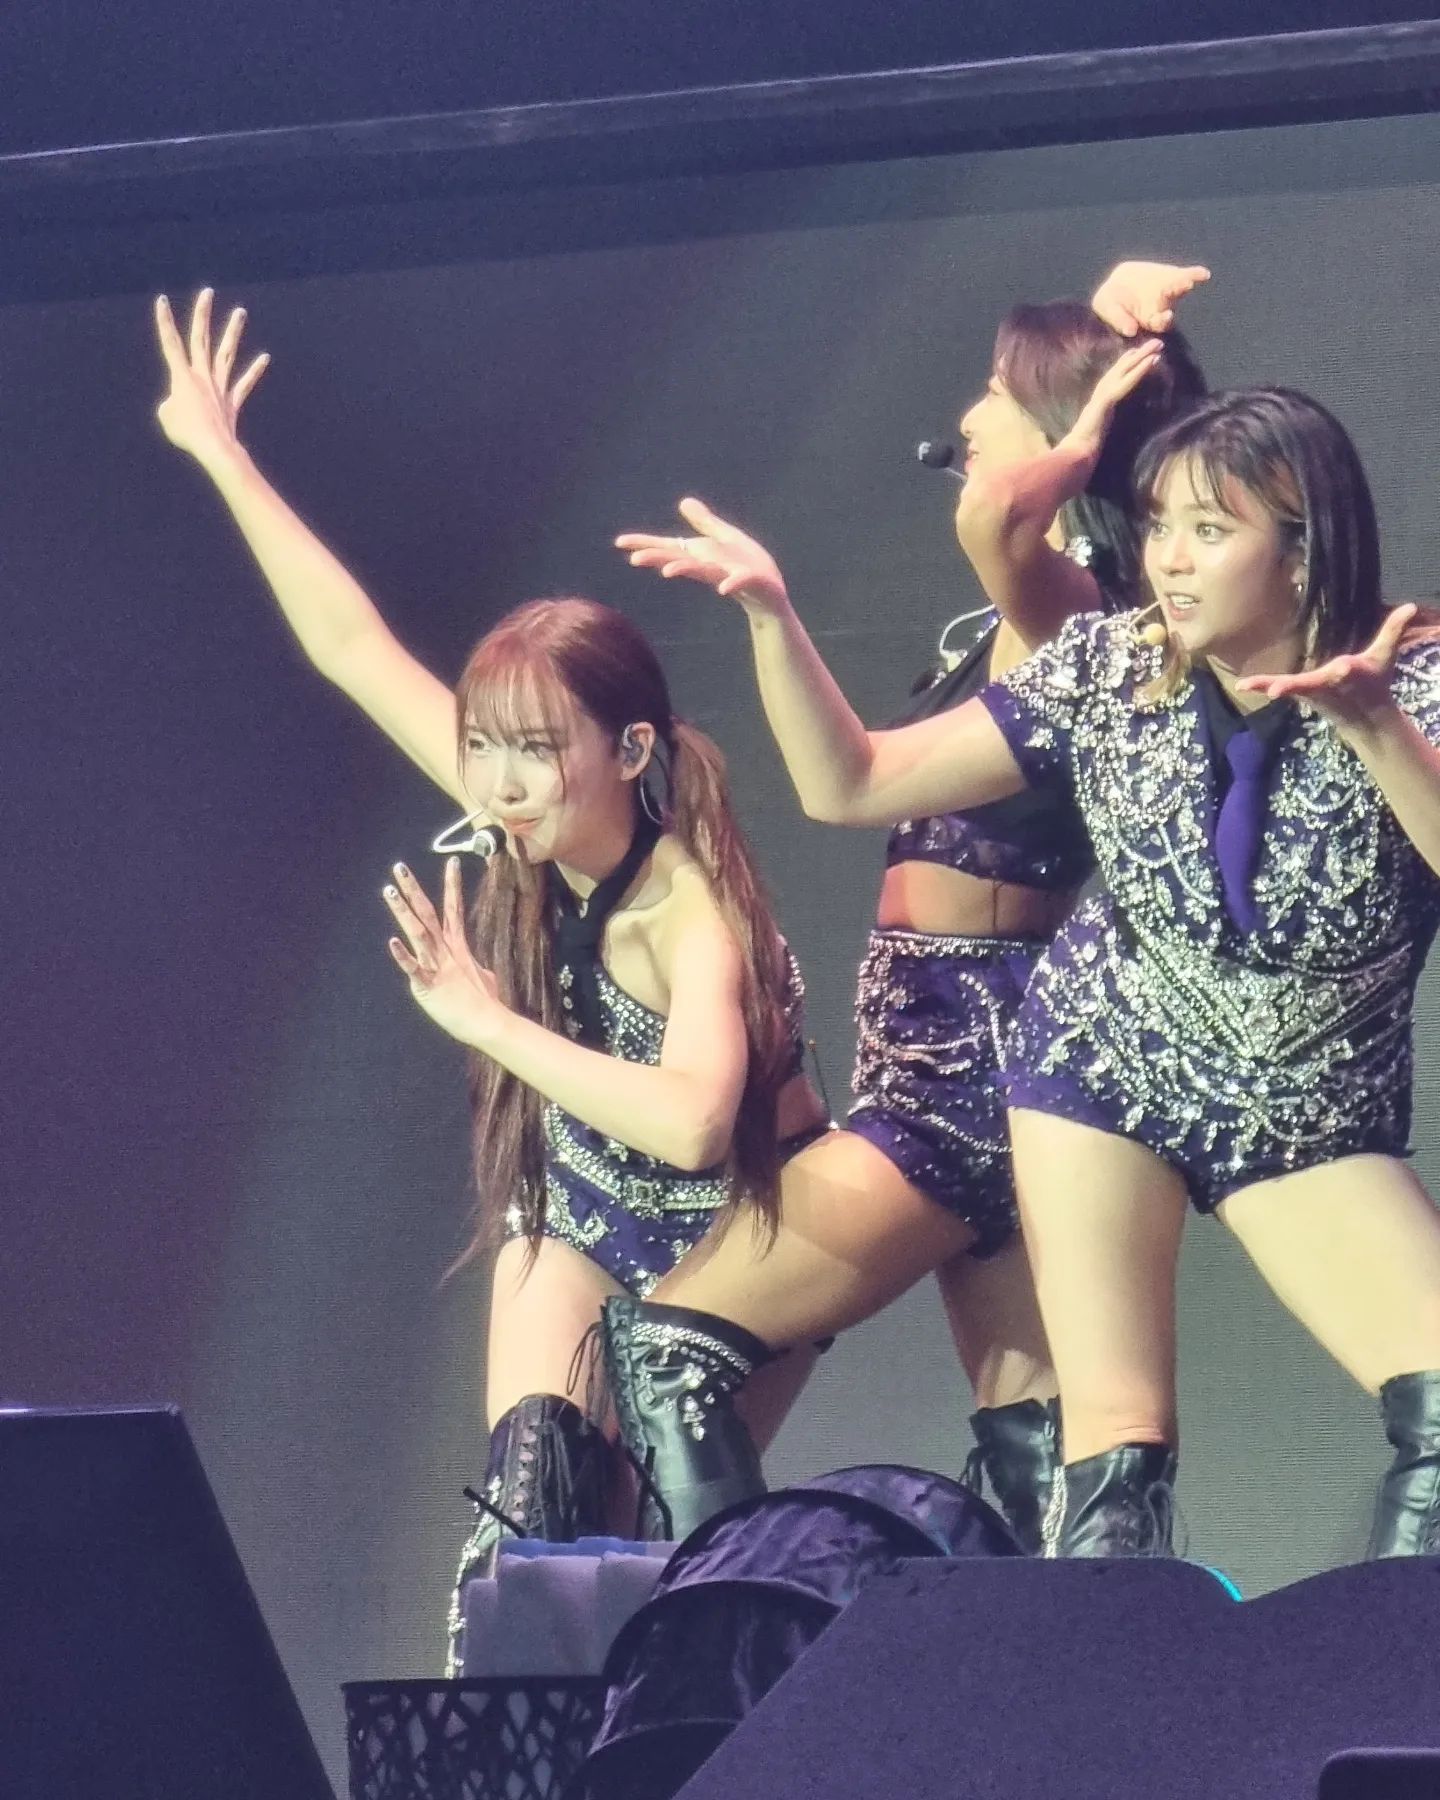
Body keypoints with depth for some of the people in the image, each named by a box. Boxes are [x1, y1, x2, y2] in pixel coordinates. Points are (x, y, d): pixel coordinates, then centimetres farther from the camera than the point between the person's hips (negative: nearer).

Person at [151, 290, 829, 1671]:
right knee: (531, 1494, -12)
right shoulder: (526, 833, -19)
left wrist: (490, 1023, -46)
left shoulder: (691, 903, -35)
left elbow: (691, 1120, -53)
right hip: (581, 1213, 5)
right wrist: (221, 458, -13)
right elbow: (351, 645, -15)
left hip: (738, 1227, -5)